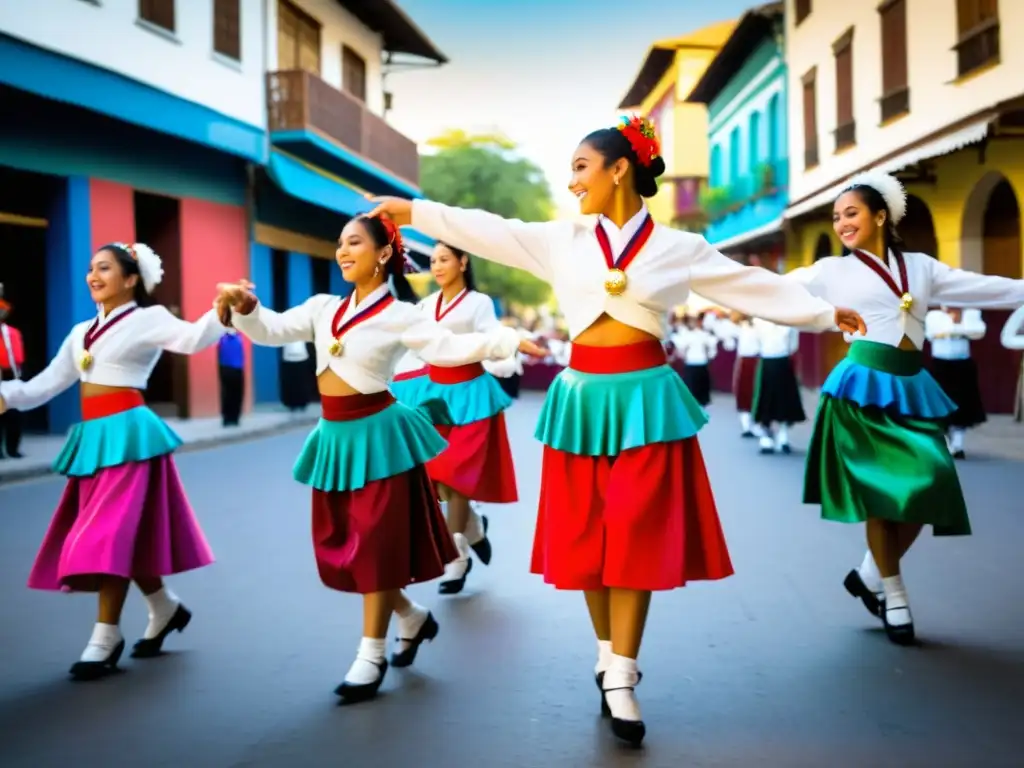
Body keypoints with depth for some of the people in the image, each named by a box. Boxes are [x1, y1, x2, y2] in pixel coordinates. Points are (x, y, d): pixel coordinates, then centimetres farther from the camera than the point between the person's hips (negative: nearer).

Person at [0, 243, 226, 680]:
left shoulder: (148, 318, -3)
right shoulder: (81, 332, 17)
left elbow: (192, 338, -21)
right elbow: (49, 383, 17)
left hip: (126, 434, -7)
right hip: (93, 438, 7)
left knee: (110, 533, -7)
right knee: (125, 534, 11)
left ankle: (106, 637, -1)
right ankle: (165, 608, 28)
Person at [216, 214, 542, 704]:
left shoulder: (399, 315, -9)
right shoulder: (323, 307, 9)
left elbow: (448, 348, -20)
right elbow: (271, 331, 4)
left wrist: (505, 341, -34)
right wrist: (244, 307, -16)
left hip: (375, 433, -7)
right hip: (334, 436, 7)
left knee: (375, 543, 0)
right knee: (336, 544, 12)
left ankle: (372, 654, 12)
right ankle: (412, 618, 31)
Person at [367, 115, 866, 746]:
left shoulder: (678, 247, 1)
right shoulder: (561, 240, 5)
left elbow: (753, 285, 5)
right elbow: (487, 231, 3)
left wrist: (824, 313, 6)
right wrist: (414, 212, 0)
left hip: (645, 400, -2)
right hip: (584, 399, 2)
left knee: (638, 537, -3)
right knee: (585, 538, 6)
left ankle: (621, 681, 4)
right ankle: (610, 654, 25)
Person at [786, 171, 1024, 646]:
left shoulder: (921, 267, 13)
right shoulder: (832, 271, 4)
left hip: (911, 388, 4)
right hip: (864, 386, -3)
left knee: (928, 485, -2)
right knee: (884, 488, -3)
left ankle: (871, 573, 18)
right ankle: (894, 595, 13)